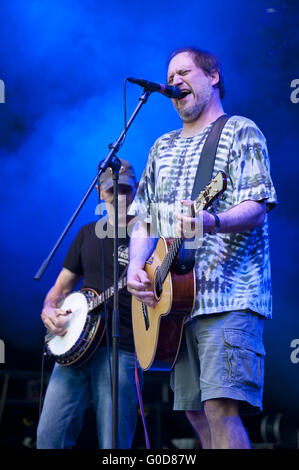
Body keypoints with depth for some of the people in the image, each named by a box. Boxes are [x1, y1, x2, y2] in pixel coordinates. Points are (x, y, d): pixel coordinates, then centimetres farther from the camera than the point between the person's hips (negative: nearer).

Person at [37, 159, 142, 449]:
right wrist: (48, 310, 4)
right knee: (49, 436, -2)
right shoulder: (88, 234, 20)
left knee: (113, 444, -6)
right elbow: (62, 287, 24)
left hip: (121, 349, -5)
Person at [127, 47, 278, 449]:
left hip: (229, 293, -7)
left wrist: (212, 221, -31)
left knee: (220, 408, -17)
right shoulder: (163, 147, 22)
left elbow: (257, 207, -11)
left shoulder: (240, 131, 2)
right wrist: (136, 267, 1)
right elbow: (145, 219, 20)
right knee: (197, 412, 7)